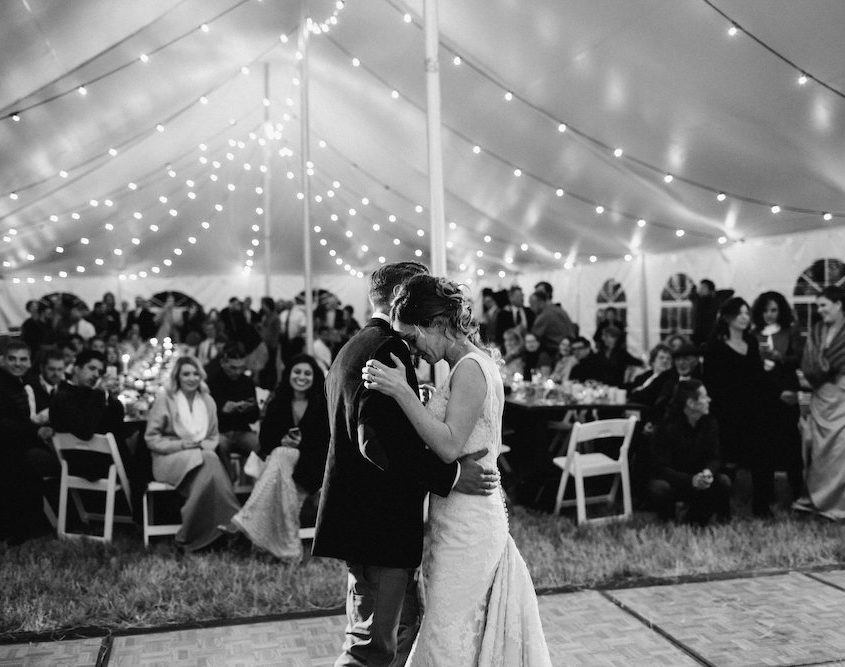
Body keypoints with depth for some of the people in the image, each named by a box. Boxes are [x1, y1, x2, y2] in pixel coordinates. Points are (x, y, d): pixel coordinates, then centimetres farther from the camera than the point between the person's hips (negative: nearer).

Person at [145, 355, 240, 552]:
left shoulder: (207, 401, 14)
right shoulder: (165, 398, 1)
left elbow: (213, 437, 20)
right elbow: (151, 438, 0)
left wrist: (202, 446, -5)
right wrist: (181, 445, -14)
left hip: (202, 455, 4)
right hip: (169, 458, -4)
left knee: (210, 461, -34)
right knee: (206, 463, -35)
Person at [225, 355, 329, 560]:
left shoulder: (322, 405, 2)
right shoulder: (278, 403, 11)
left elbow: (326, 442, -2)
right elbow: (265, 438, 8)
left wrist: (301, 443, -18)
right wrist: (282, 441, -13)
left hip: (311, 463, -3)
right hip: (280, 457, 3)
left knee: (281, 456, -36)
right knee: (282, 476, -36)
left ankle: (248, 518, -44)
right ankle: (289, 548, -42)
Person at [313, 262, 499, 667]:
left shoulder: (352, 348, 16)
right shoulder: (388, 348, -17)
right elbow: (378, 440, -27)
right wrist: (448, 477, -26)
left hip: (356, 519, 11)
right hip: (379, 523, -11)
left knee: (406, 627, 21)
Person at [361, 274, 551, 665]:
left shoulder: (470, 368, -17)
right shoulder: (470, 365, 12)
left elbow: (449, 447, -25)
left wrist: (401, 392, -25)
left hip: (466, 525, -10)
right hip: (465, 518, 10)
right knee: (472, 633, 17)